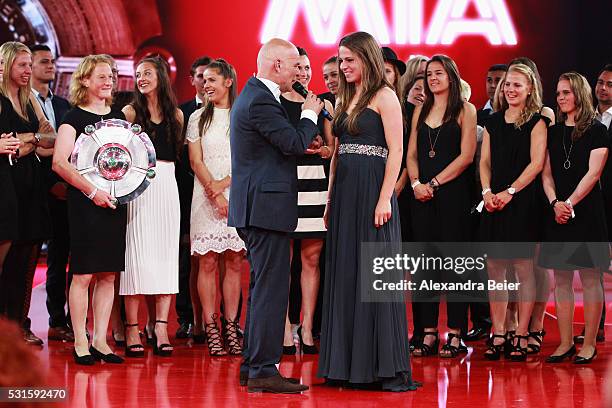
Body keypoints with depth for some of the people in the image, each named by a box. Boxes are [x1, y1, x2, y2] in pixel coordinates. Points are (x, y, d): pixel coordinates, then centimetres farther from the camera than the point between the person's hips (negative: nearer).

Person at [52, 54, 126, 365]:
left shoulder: (118, 117, 15)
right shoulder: (74, 118, -3)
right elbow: (59, 162, -12)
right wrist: (92, 191, -18)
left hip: (115, 202, 6)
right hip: (84, 202, -6)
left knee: (108, 274, 5)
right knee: (83, 274, -5)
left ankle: (100, 341, 10)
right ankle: (80, 344, 0)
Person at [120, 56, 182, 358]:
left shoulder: (176, 114, 13)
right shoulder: (130, 112, 5)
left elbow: (179, 152, 16)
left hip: (167, 185, 3)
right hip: (137, 186, -3)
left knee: (166, 253, -1)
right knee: (138, 254, -6)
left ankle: (161, 328, -1)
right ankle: (132, 329, -5)